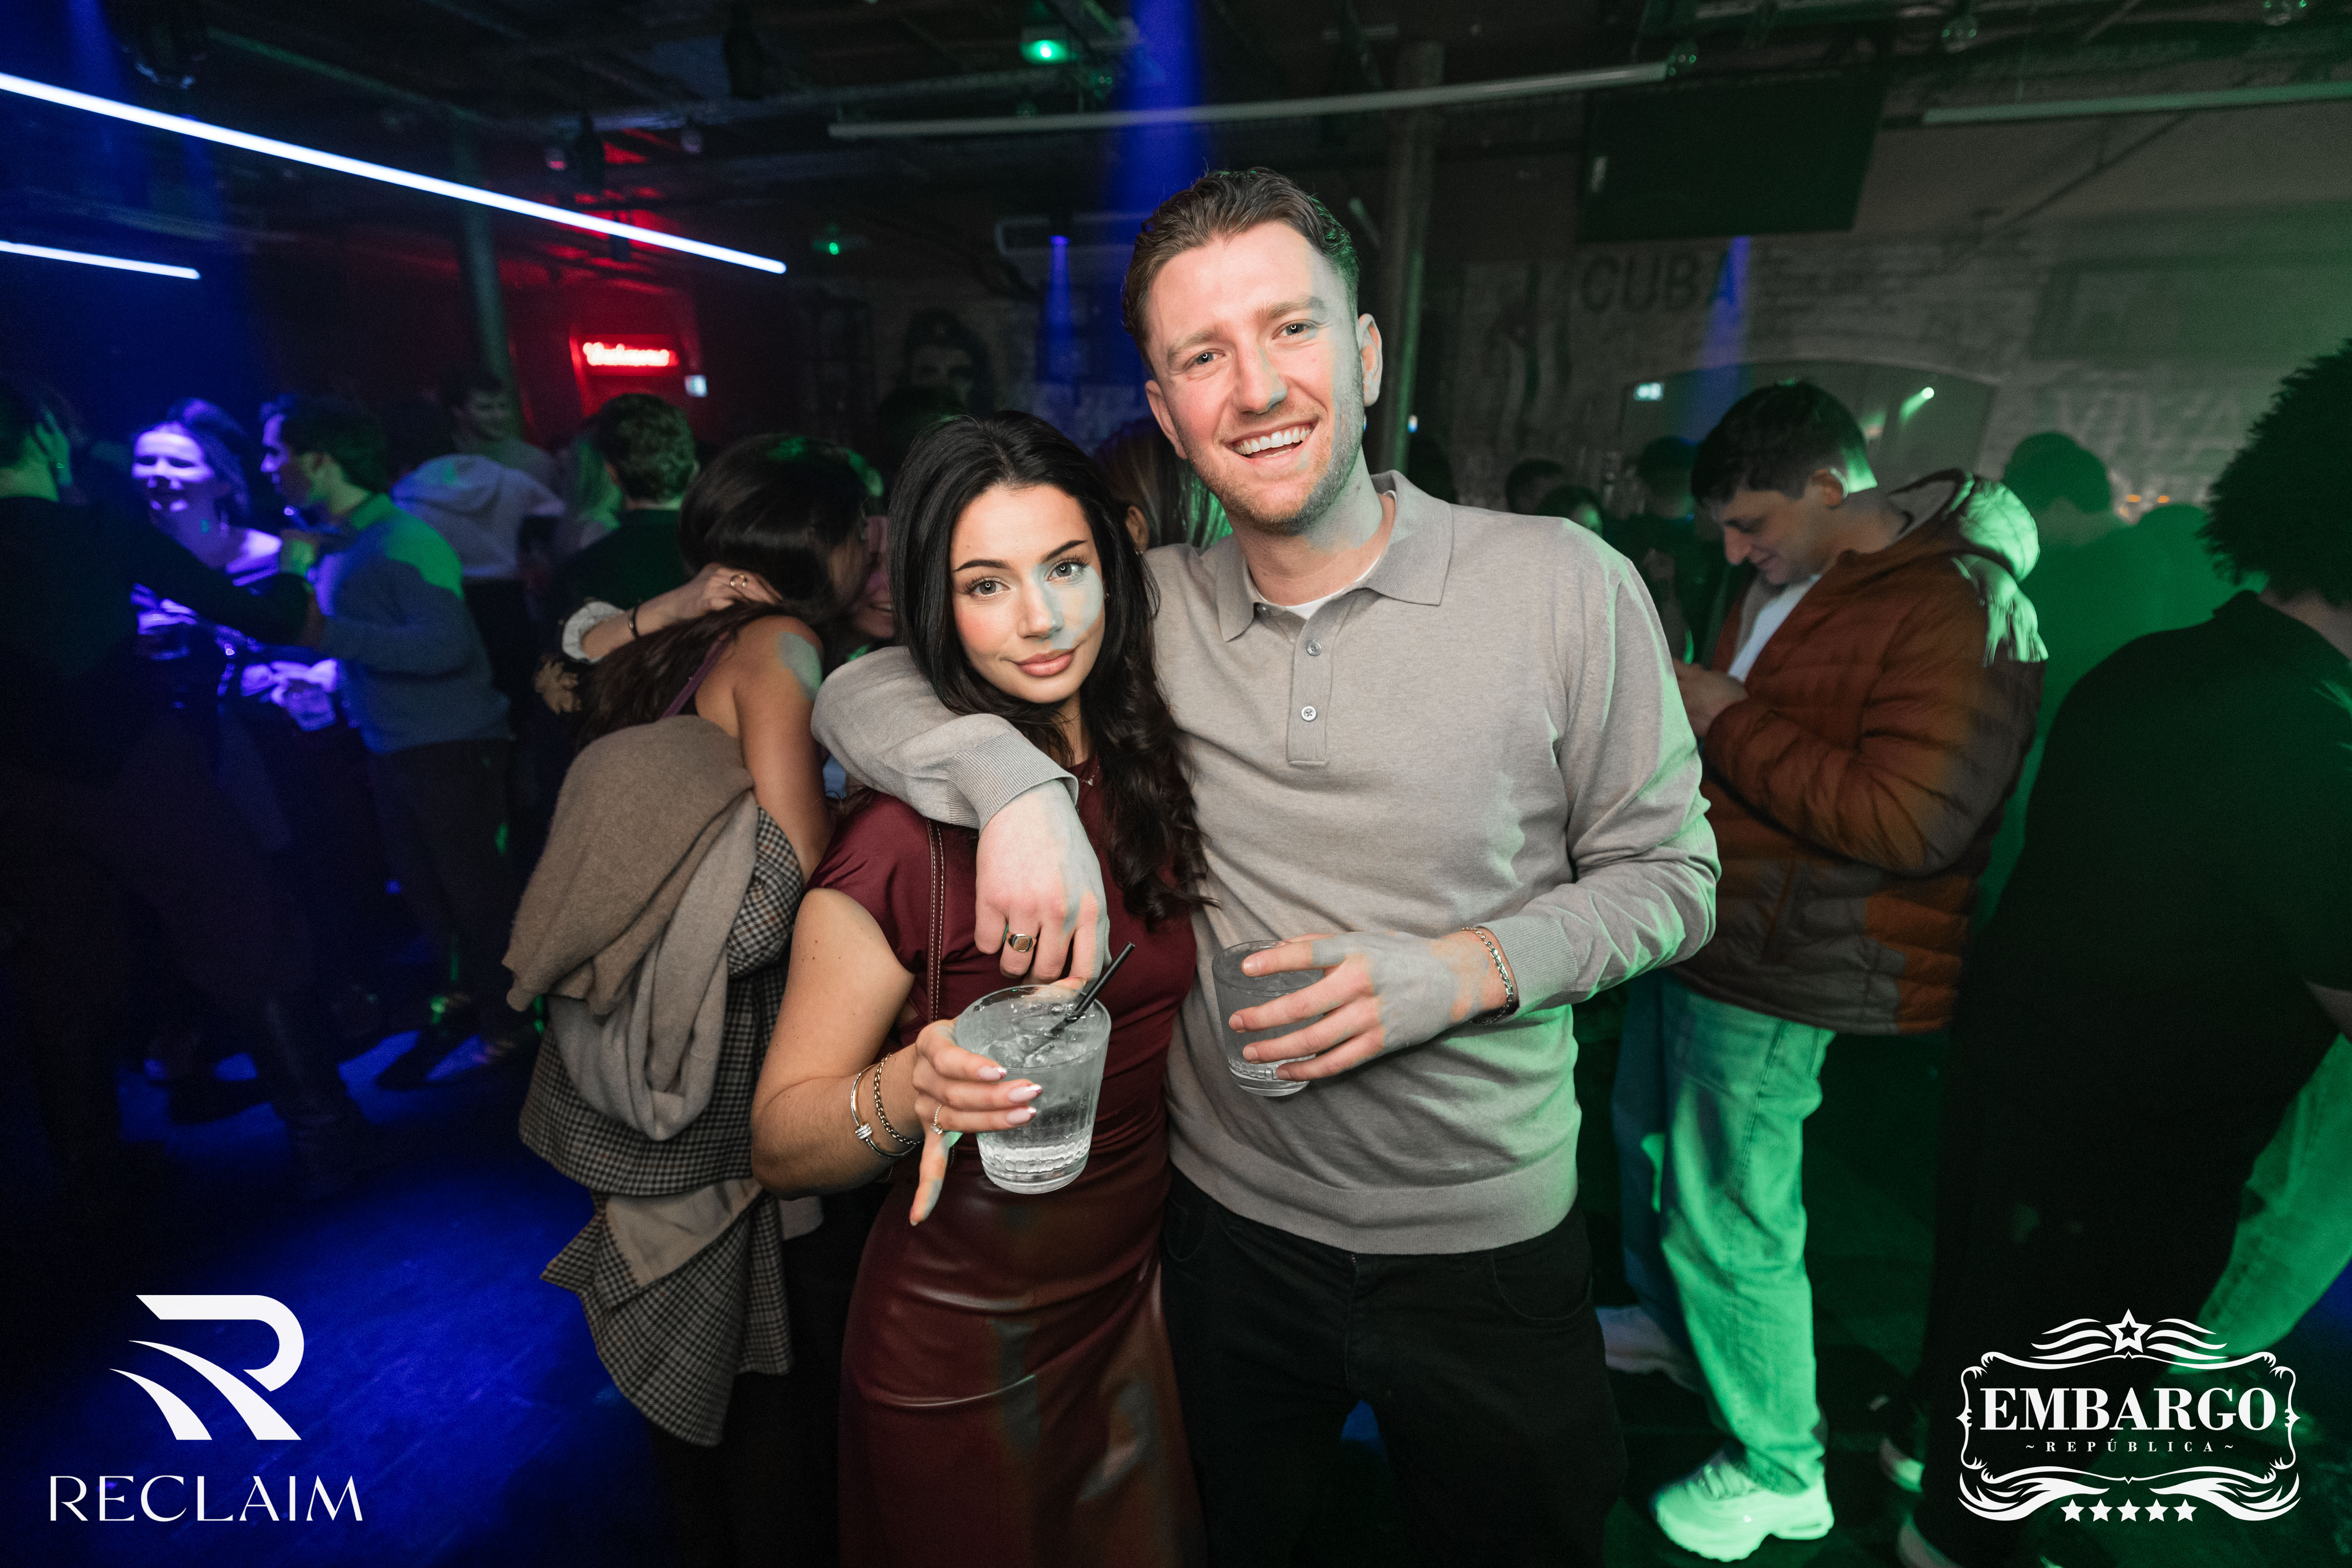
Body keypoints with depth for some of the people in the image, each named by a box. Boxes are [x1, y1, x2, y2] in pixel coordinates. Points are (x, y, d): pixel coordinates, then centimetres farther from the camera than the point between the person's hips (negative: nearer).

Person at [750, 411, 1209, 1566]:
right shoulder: (904, 838, -24)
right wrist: (908, 1090, -36)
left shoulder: (1154, 766, -8)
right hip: (966, 1351, -4)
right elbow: (777, 1144, -18)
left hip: (1140, 1296, 5)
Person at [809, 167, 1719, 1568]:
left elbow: (1668, 871, -6)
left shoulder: (1564, 586, -14)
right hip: (1230, 1225, 2)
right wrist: (1018, 780, -26)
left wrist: (1465, 969, -23)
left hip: (1487, 1242, 0)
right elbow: (864, 690, -5)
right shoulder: (1148, 608, -8)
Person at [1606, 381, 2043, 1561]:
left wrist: (1729, 718, -23)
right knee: (1648, 1140, 24)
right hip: (1700, 924, 10)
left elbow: (1909, 820, -29)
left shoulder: (1962, 608, -19)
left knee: (1728, 1218, 3)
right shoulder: (1786, 583, 11)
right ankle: (1670, 1322, 50)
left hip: (1785, 972, -9)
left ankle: (1779, 1472, 28)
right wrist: (1687, 710, 6)